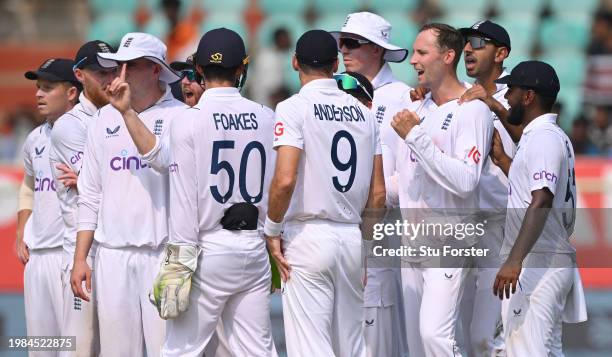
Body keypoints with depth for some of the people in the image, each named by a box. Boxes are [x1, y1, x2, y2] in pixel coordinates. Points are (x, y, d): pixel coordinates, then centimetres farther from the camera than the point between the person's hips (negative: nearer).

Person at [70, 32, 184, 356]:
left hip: (162, 253, -4)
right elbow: (90, 195, 15)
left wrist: (128, 113, -20)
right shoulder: (103, 119, 14)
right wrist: (80, 258, 11)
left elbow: (163, 160, -18)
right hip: (112, 253, 5)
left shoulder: (180, 116, -1)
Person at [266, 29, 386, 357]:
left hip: (309, 235, -6)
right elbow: (378, 193, 9)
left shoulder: (294, 108, -7)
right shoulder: (362, 112, 10)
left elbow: (285, 180, -19)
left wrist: (272, 230, -5)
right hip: (352, 238, 6)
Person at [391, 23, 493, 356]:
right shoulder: (416, 108, 13)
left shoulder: (473, 110, -10)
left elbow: (465, 181, -21)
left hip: (448, 243, -8)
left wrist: (416, 136, -20)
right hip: (411, 241, 8)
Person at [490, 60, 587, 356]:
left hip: (537, 264, -11)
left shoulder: (543, 138, -14)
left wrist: (515, 260, -35)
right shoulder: (555, 137, 18)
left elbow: (541, 202, -27)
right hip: (556, 262, 11)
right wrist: (499, 158, 27)